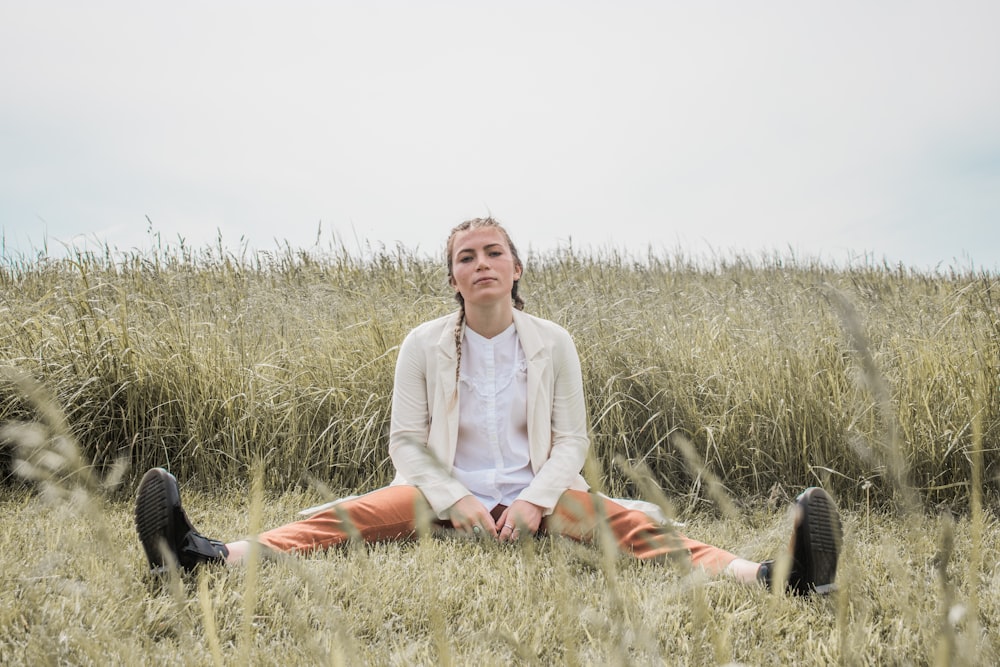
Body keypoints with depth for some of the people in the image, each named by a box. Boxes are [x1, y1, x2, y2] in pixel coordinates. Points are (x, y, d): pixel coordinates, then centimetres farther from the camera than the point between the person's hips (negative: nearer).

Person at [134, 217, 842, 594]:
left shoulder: (554, 343, 0)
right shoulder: (425, 344, -1)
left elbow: (572, 440, 0)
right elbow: (406, 441, 0)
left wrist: (535, 501, -17)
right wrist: (456, 500, -15)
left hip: (535, 495, 0)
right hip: (448, 494, 1)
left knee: (628, 525, -26)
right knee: (352, 515, -25)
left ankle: (776, 575, -43)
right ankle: (213, 556, -41)